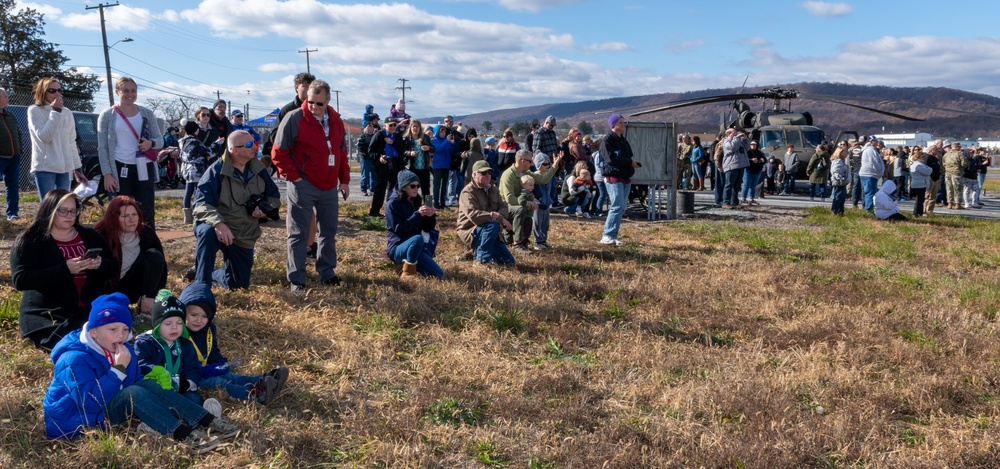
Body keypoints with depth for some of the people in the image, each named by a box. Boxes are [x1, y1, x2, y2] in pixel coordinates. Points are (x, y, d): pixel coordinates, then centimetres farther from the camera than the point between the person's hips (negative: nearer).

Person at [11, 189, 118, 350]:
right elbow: (20, 280, -11)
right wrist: (65, 269, -22)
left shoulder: (90, 236, 15)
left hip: (93, 307, 4)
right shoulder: (29, 240, 2)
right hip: (46, 313, -4)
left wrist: (100, 264, -12)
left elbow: (113, 269, 14)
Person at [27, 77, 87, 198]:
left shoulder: (67, 112, 12)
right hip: (44, 167, -5)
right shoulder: (34, 110, -3)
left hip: (64, 167, 5)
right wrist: (55, 112, -13)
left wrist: (77, 167, 15)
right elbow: (44, 136, -16)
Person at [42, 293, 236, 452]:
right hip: (75, 421, -8)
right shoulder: (74, 359, -24)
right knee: (134, 393, -29)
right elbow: (90, 403, -32)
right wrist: (118, 370, -32)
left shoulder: (123, 349, 3)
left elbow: (137, 382, 10)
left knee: (149, 385, -12)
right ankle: (184, 436, -37)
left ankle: (208, 421, -21)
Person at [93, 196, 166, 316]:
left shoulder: (146, 233, -12)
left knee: (155, 256, -23)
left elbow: (161, 264, -6)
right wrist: (139, 299, -26)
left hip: (134, 282, 3)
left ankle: (146, 309, -19)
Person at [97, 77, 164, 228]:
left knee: (147, 212, 2)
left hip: (144, 168, 2)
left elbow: (160, 140, 10)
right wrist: (107, 174, -8)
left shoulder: (147, 113, 7)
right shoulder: (107, 115, 1)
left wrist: (151, 143, -14)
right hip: (120, 169, -1)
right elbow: (102, 147, 0)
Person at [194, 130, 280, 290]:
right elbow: (201, 203, -26)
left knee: (239, 284, 11)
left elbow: (274, 195, 8)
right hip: (218, 228, -5)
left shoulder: (258, 170, -1)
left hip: (244, 236, 5)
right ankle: (201, 284, -27)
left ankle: (211, 274, 43)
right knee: (207, 233, -43)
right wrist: (218, 223, -45)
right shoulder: (216, 170, -18)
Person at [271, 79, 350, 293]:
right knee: (298, 234, -1)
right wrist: (293, 177, -12)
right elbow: (278, 153, -9)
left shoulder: (336, 120, 7)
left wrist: (344, 179, 12)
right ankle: (296, 279, 5)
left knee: (328, 231, 13)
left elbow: (342, 152, 16)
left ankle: (327, 273, 26)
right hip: (303, 186, -6)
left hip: (329, 187, 6)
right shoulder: (294, 118, -11)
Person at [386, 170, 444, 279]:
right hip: (398, 247, -7)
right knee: (418, 238, -39)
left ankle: (405, 263, 12)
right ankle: (407, 273, -20)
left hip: (414, 247, 7)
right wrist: (418, 214, -26)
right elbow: (399, 230, -21)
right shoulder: (393, 203, -11)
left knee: (439, 275, -5)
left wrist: (431, 216, -14)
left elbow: (428, 228, 8)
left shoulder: (417, 201, 10)